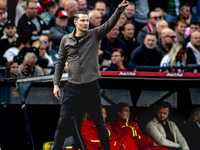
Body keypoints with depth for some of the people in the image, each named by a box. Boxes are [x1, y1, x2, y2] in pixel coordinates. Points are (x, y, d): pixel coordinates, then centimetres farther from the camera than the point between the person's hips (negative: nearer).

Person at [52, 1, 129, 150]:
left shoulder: (95, 35, 1)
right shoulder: (66, 40, 4)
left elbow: (110, 23, -14)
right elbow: (60, 62, 9)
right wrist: (56, 84, 4)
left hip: (91, 86, -1)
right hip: (72, 87, 1)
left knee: (99, 121, 8)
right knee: (63, 120, 0)